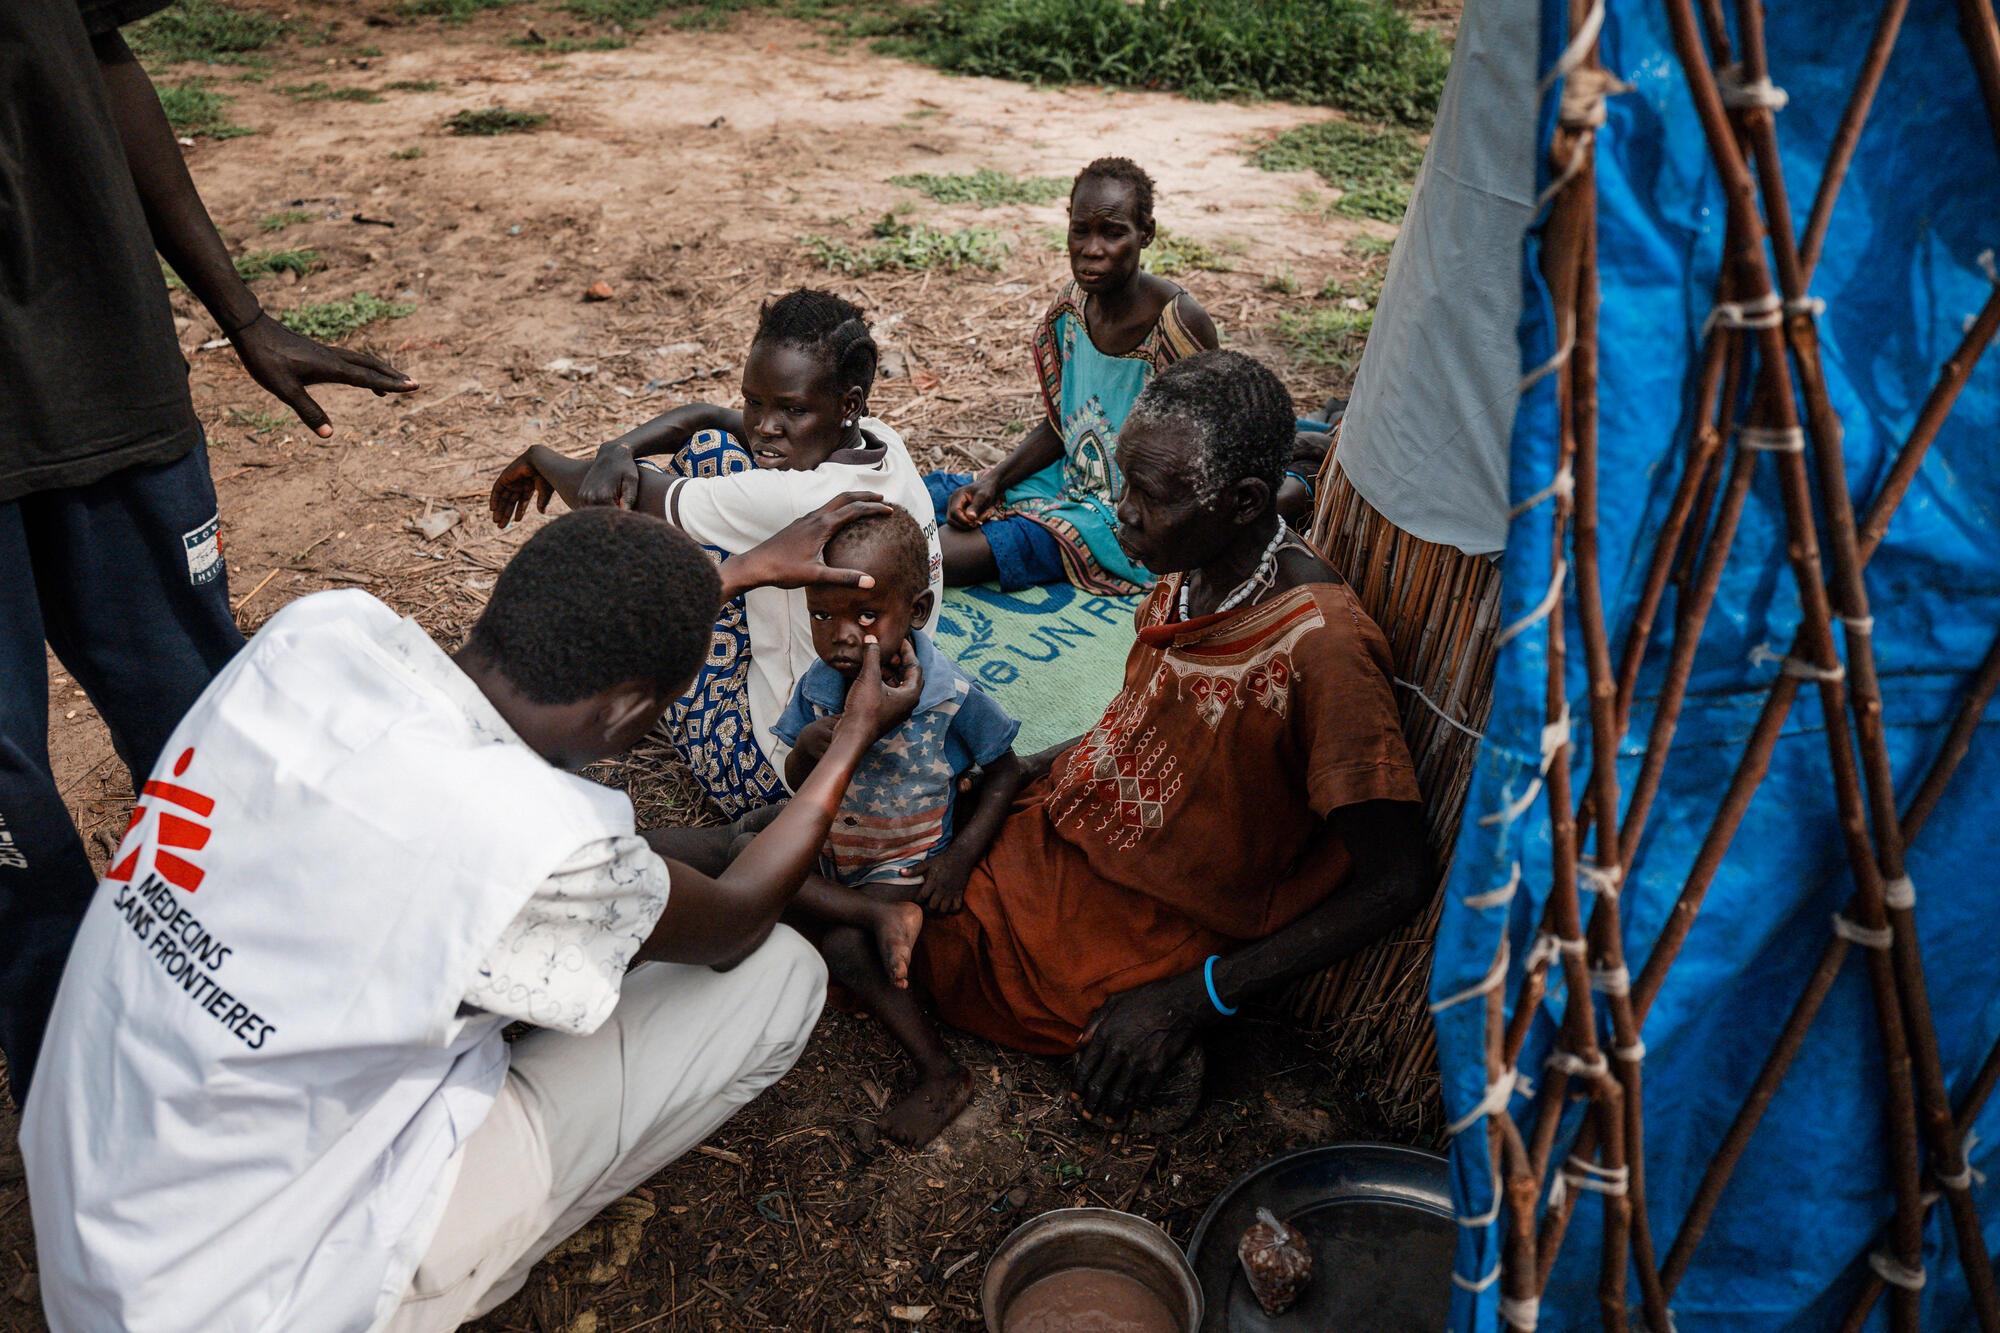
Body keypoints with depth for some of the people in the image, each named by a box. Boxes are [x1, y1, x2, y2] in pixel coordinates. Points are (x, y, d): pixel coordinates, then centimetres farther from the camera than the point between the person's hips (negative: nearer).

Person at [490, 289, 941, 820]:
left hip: (785, 774, -8)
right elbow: (707, 416, 4)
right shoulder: (880, 440, -6)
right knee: (709, 448, 9)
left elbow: (615, 497, -19)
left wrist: (539, 458, 2)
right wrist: (618, 449, -14)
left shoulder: (798, 502, -32)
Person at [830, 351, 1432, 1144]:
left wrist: (1192, 998, -27)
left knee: (847, 944, -9)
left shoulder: (1321, 648, -30)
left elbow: (1396, 883, -25)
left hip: (1152, 925, -8)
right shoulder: (1188, 569, -5)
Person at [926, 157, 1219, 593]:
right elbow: (1059, 425, 10)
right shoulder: (1074, 303, -1)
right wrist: (992, 481, -4)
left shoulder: (1180, 324, -22)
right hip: (1071, 480, 8)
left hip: (1128, 523, -7)